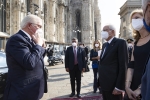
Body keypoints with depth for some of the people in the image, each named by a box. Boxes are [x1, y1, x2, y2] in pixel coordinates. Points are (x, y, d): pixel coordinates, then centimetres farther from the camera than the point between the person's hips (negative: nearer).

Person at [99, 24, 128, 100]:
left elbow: (123, 65, -16)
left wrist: (119, 87, -19)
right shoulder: (104, 45, 16)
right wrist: (101, 81, 12)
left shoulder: (120, 43, -9)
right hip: (103, 83, 8)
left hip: (113, 84, -7)